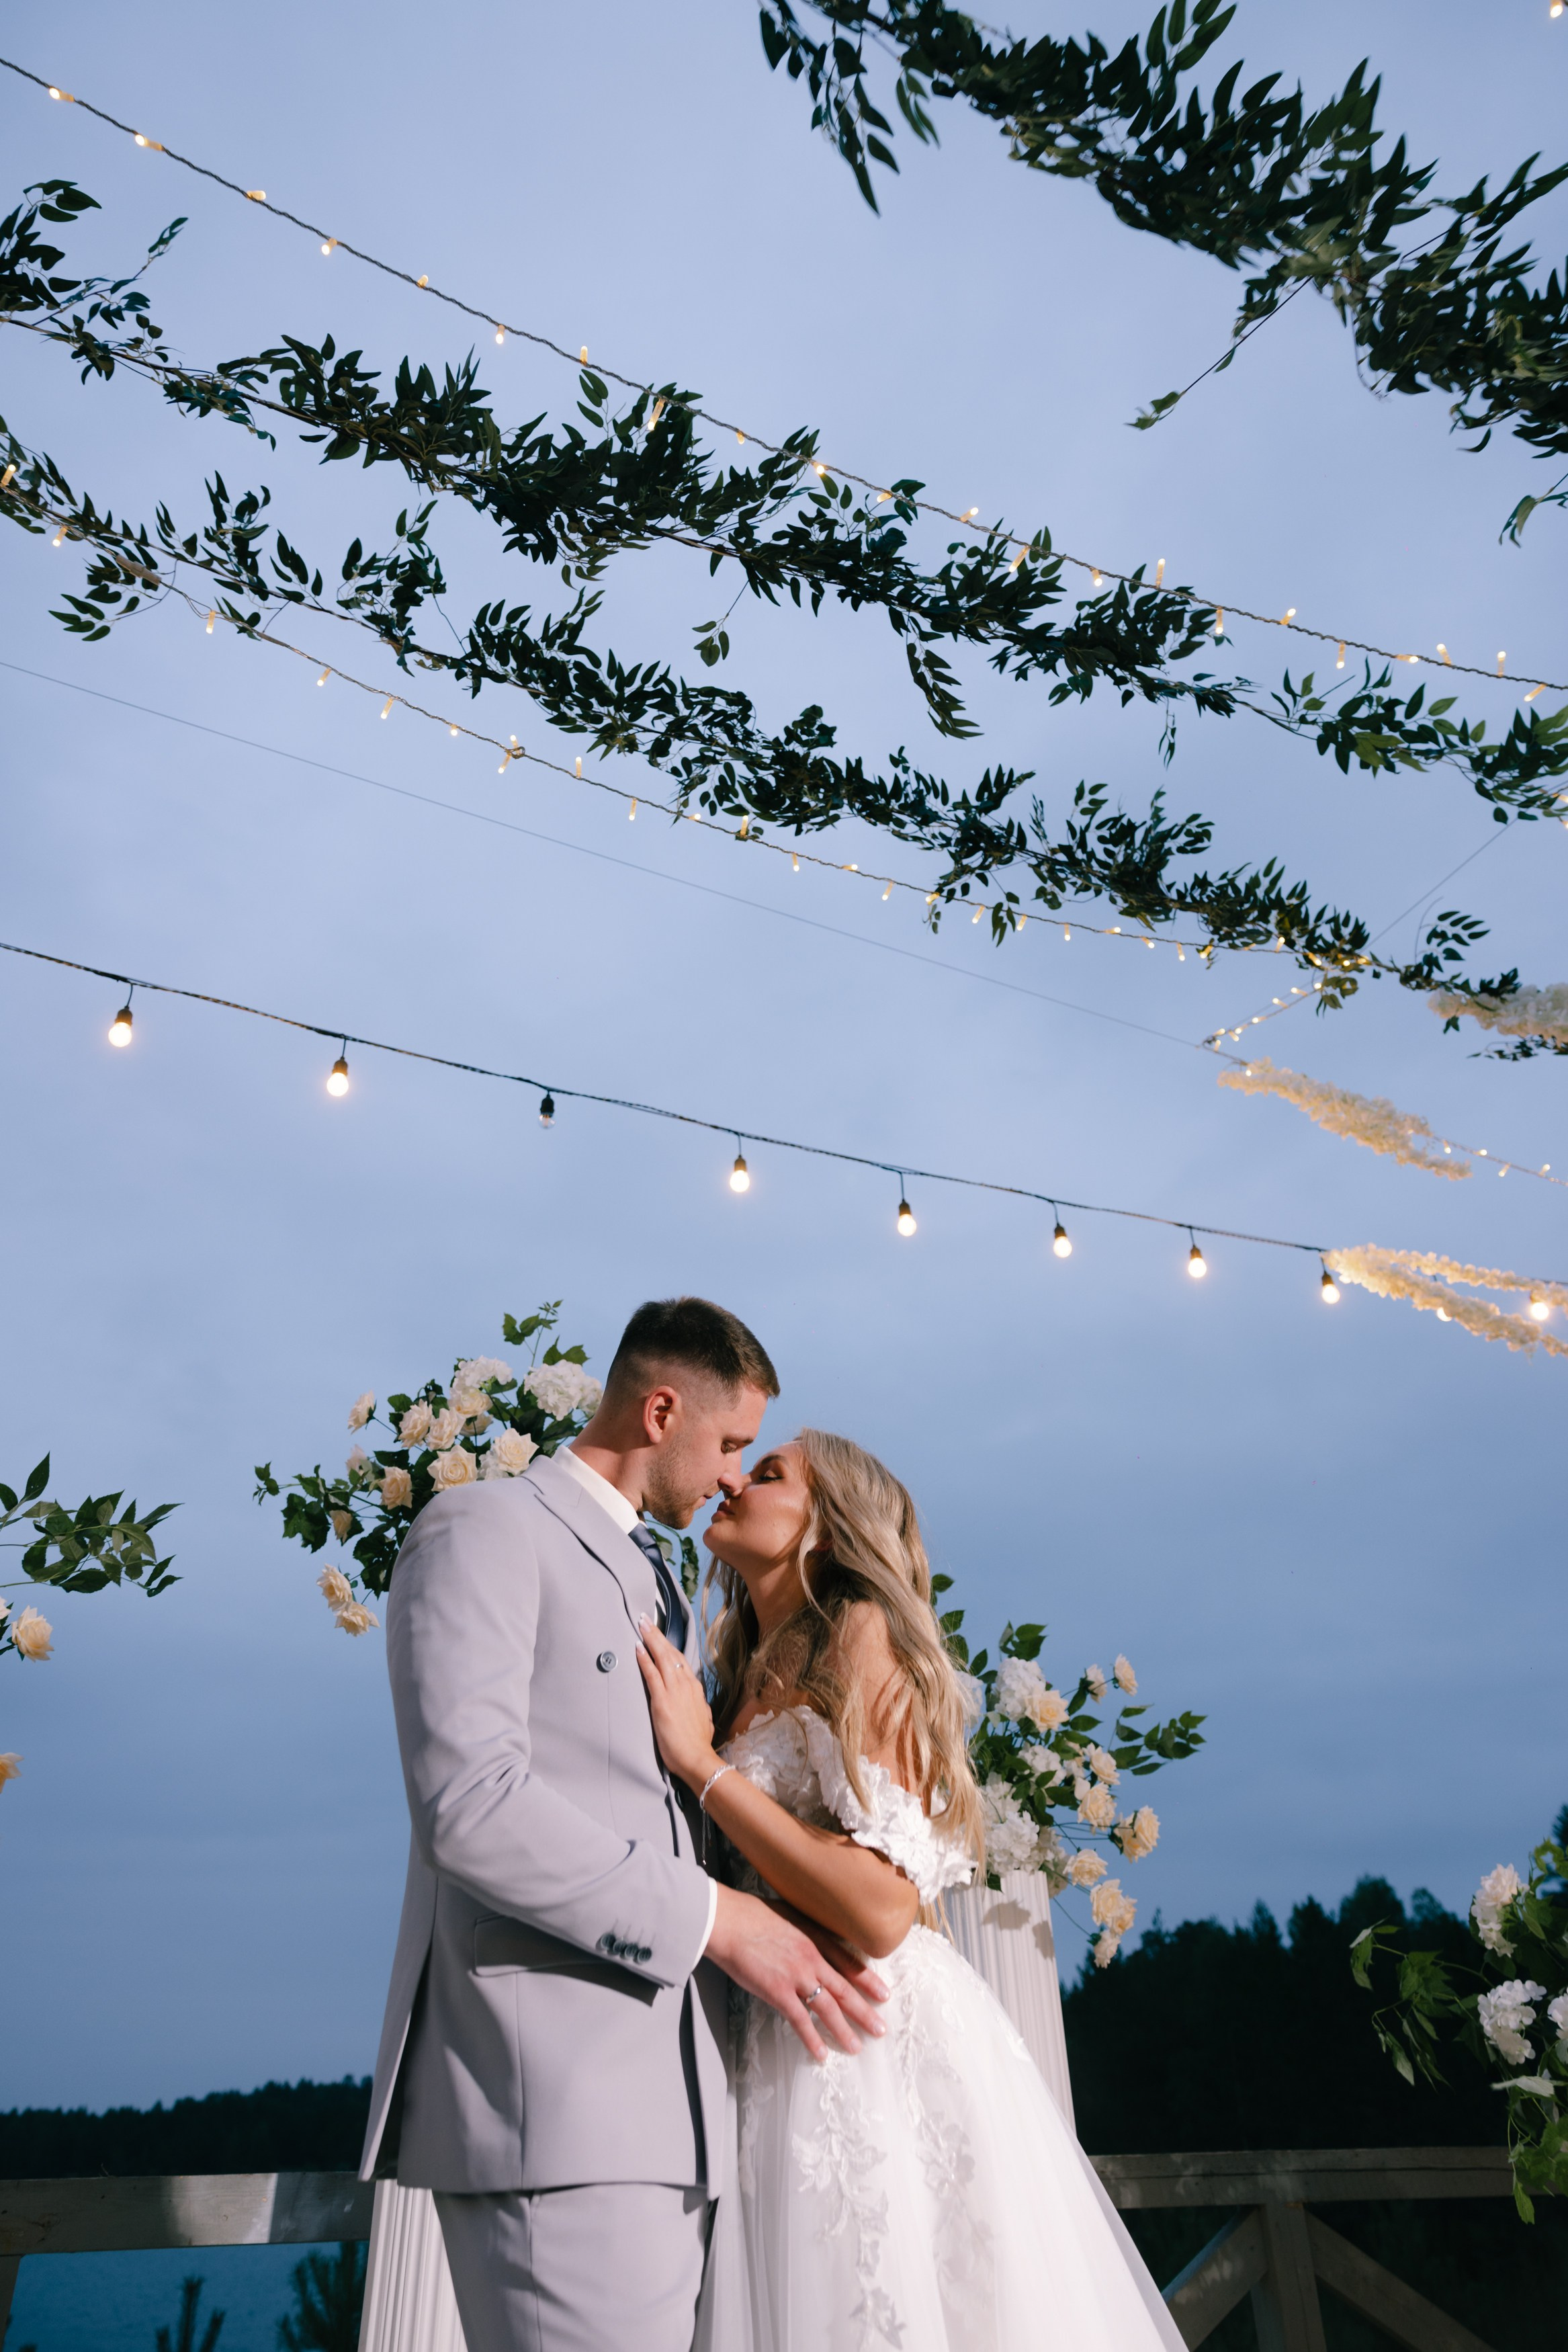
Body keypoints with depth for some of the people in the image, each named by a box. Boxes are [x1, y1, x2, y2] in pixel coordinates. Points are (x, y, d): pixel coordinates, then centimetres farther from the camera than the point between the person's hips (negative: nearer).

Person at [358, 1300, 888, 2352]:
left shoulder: (665, 1590, 22)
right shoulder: (485, 1530, -7)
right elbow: (471, 1808, -19)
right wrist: (717, 1919, -15)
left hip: (666, 2087, 9)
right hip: (553, 2084, -8)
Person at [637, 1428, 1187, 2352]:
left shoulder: (864, 1634, -8)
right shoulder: (748, 1681, 15)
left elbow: (882, 1909, -20)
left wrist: (702, 1761, -17)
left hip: (888, 2046, -7)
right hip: (784, 2062, 7)